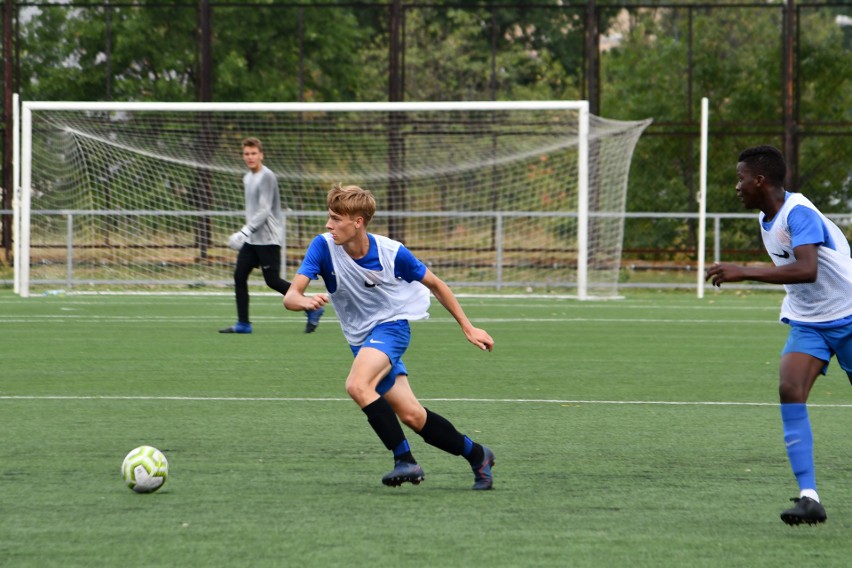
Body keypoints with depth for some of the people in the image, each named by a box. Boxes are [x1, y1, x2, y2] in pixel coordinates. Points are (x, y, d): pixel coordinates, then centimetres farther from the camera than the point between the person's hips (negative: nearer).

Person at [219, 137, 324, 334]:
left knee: (272, 280, -8)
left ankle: (312, 309, 3)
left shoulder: (267, 177, -13)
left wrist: (245, 231, -27)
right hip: (251, 239, 8)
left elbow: (264, 211, -21)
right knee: (239, 276, 0)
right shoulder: (248, 178, 14)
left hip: (268, 239, -8)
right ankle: (243, 324, 4)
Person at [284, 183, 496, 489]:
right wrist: (304, 300, -47)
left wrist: (468, 328, 2)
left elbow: (434, 284, -1)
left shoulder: (392, 252, -18)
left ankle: (405, 461, -28)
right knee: (412, 416, 0)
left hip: (392, 324, -4)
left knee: (358, 385, -32)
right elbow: (290, 296, -21)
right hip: (361, 338, 4)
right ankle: (477, 455, 20)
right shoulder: (324, 247, -15)